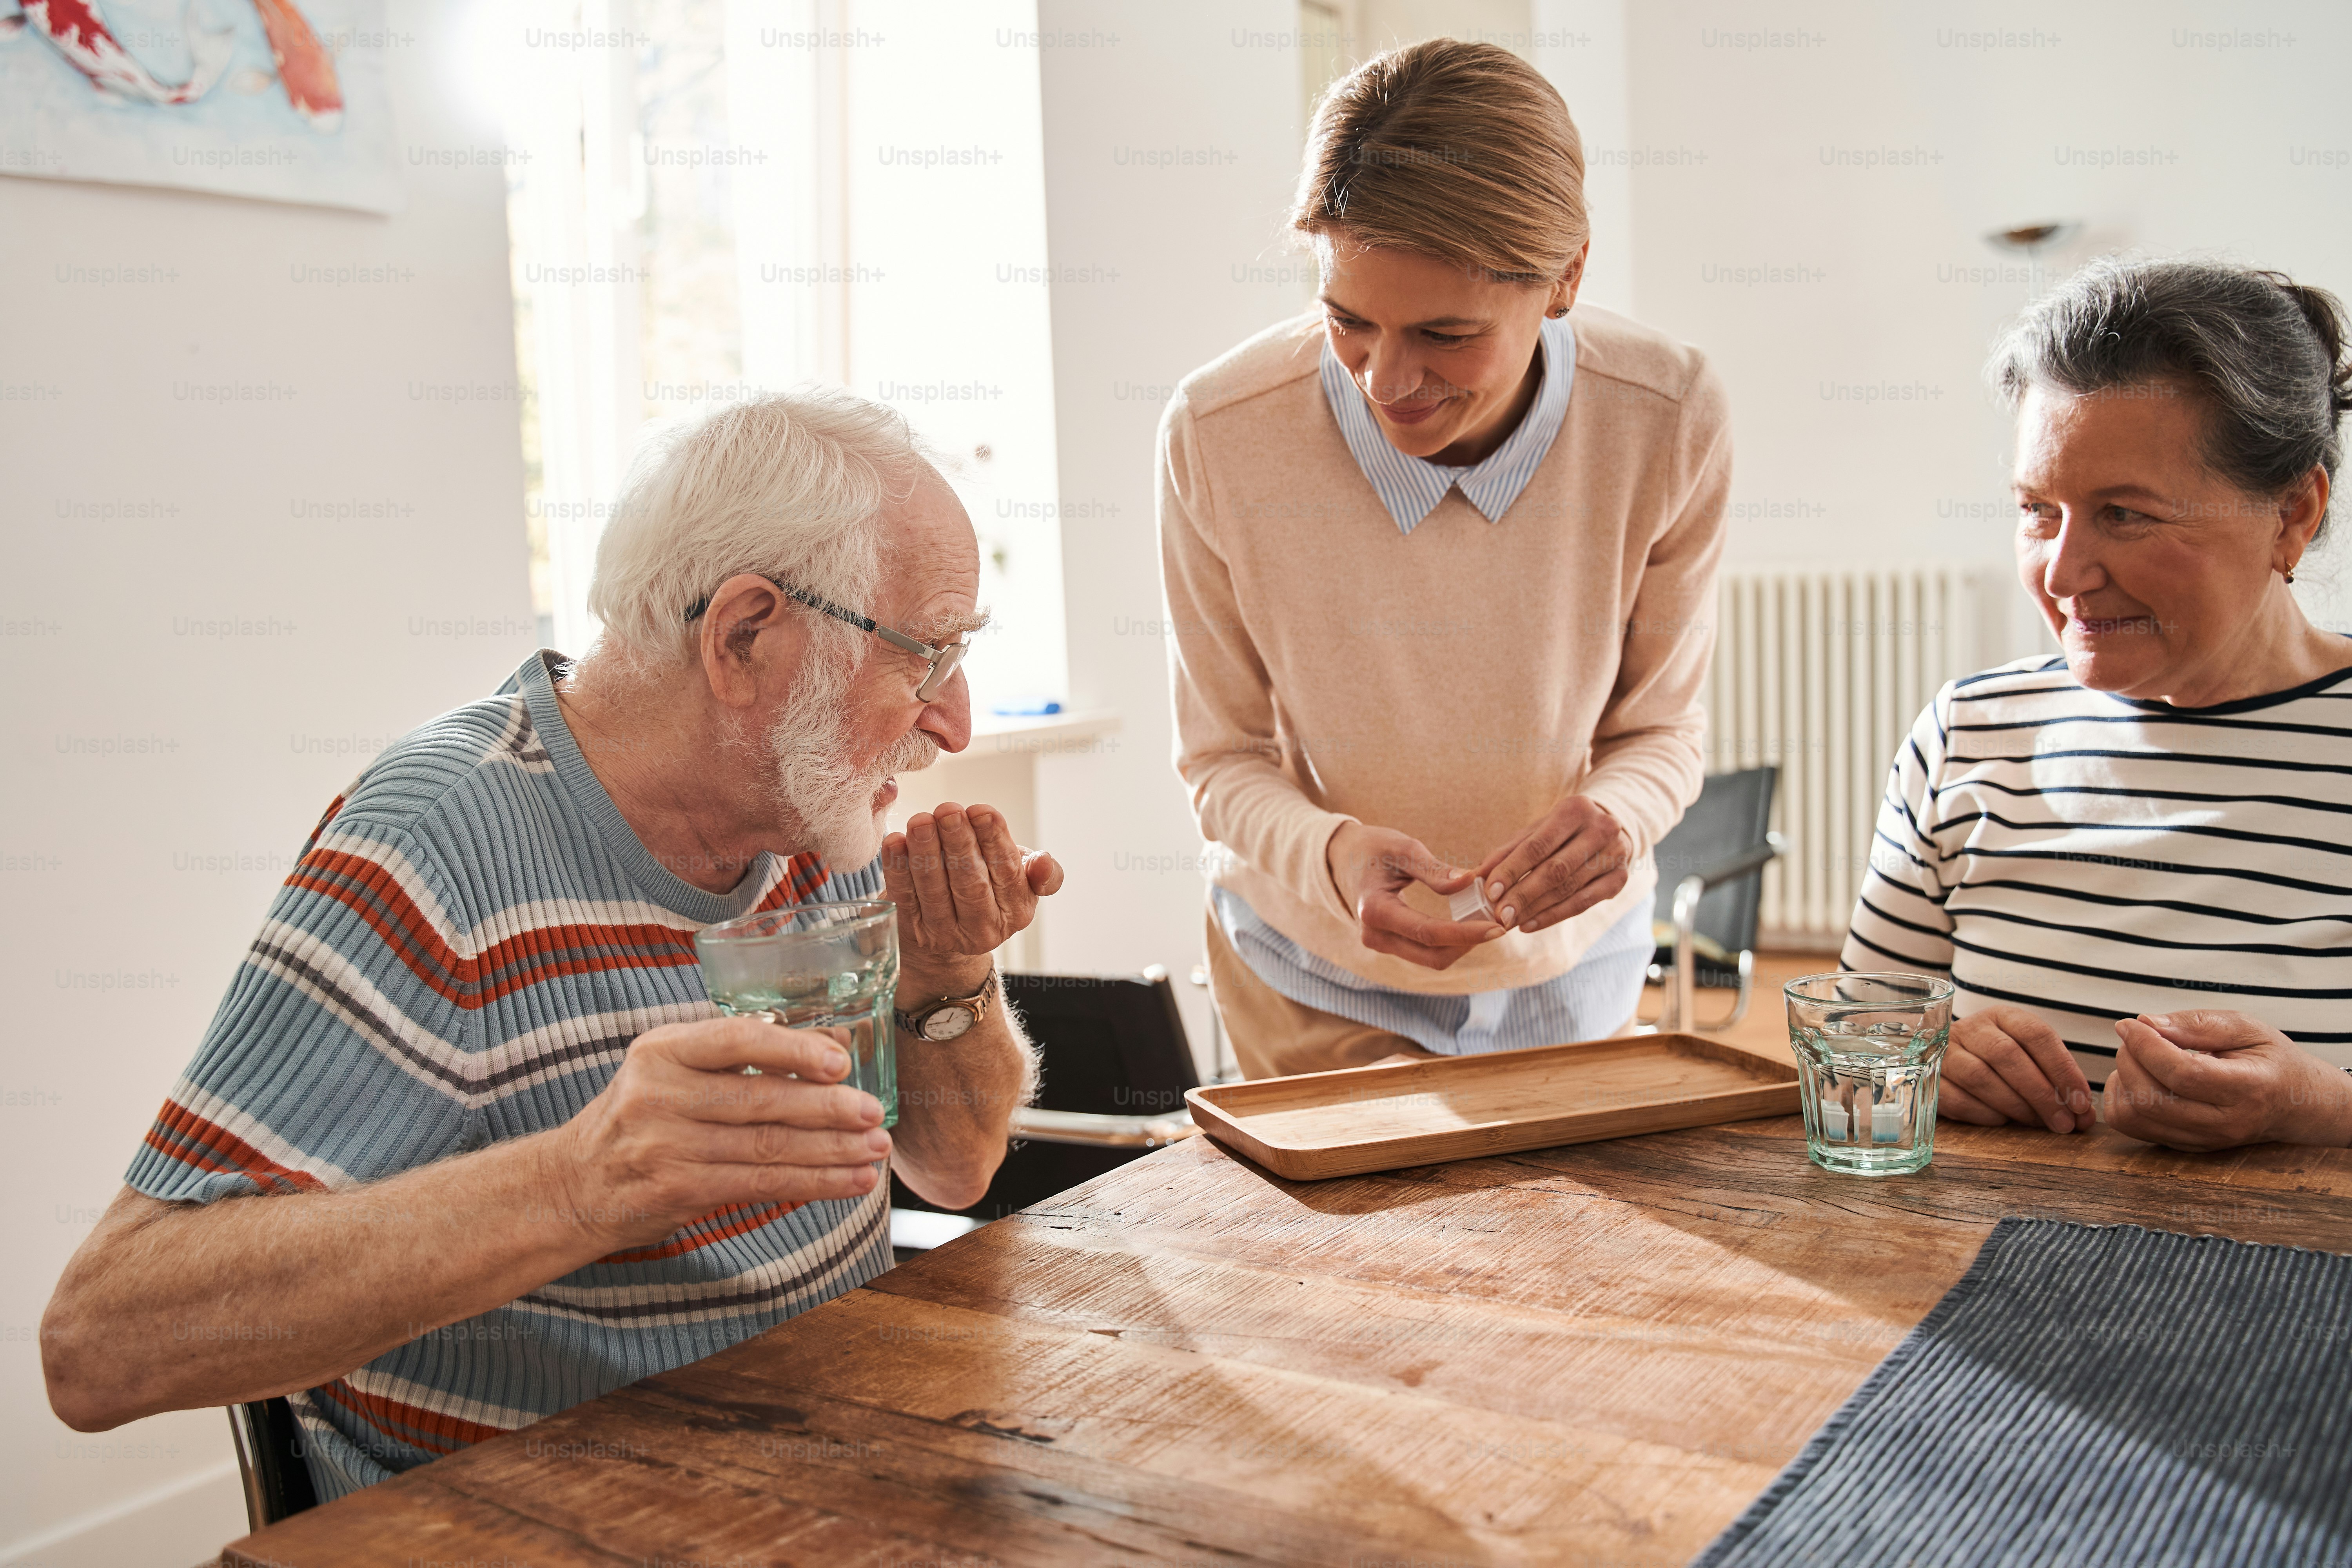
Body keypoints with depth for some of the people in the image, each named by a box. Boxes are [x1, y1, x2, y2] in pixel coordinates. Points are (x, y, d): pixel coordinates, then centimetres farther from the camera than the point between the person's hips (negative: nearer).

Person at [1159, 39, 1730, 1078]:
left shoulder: (1669, 426, -24)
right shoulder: (1217, 437, -26)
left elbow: (1660, 729, -10)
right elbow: (1222, 760, -14)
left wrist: (1618, 817, -32)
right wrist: (1331, 854, -34)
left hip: (1567, 965, 2)